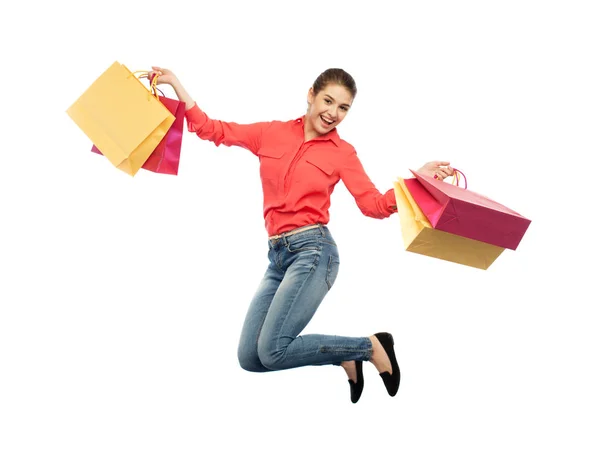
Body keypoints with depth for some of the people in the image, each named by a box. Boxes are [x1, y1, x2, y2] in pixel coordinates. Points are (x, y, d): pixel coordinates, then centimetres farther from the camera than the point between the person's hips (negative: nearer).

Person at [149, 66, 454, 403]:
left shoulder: (343, 153, 2)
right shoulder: (272, 133, 10)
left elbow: (375, 205, -5)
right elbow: (213, 130, 9)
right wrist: (175, 83, 3)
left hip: (313, 251, -5)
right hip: (277, 256, 5)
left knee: (272, 353, -16)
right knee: (250, 358, 1)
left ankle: (372, 347, 3)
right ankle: (344, 354, 20)